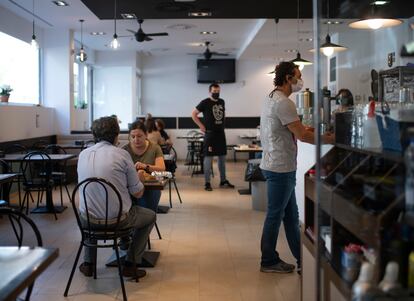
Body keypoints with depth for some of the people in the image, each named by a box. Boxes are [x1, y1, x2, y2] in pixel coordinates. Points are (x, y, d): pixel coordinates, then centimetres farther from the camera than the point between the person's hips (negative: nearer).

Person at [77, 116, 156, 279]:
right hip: (117, 219, -4)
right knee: (150, 216, 23)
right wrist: (138, 177, 17)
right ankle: (130, 265, 20)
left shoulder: (83, 154, 3)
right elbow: (138, 193, -5)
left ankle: (88, 264, 36)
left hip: (89, 220, 5)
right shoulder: (121, 154, -10)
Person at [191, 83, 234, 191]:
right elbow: (194, 114, -4)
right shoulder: (205, 102, -8)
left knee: (222, 157, 11)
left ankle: (223, 180, 22)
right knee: (208, 157, -4)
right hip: (210, 134, -6)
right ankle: (207, 183, 0)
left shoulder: (222, 102, 9)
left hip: (221, 133, 6)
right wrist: (201, 126, -8)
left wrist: (222, 123, 15)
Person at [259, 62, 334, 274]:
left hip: (278, 166, 10)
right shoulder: (284, 103, -19)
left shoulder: (272, 99, 15)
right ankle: (269, 262, 14)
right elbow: (302, 135, -19)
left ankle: (302, 260, 22)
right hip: (280, 168, -10)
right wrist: (327, 140, -7)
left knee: (291, 215, 14)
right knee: (275, 215, 1)